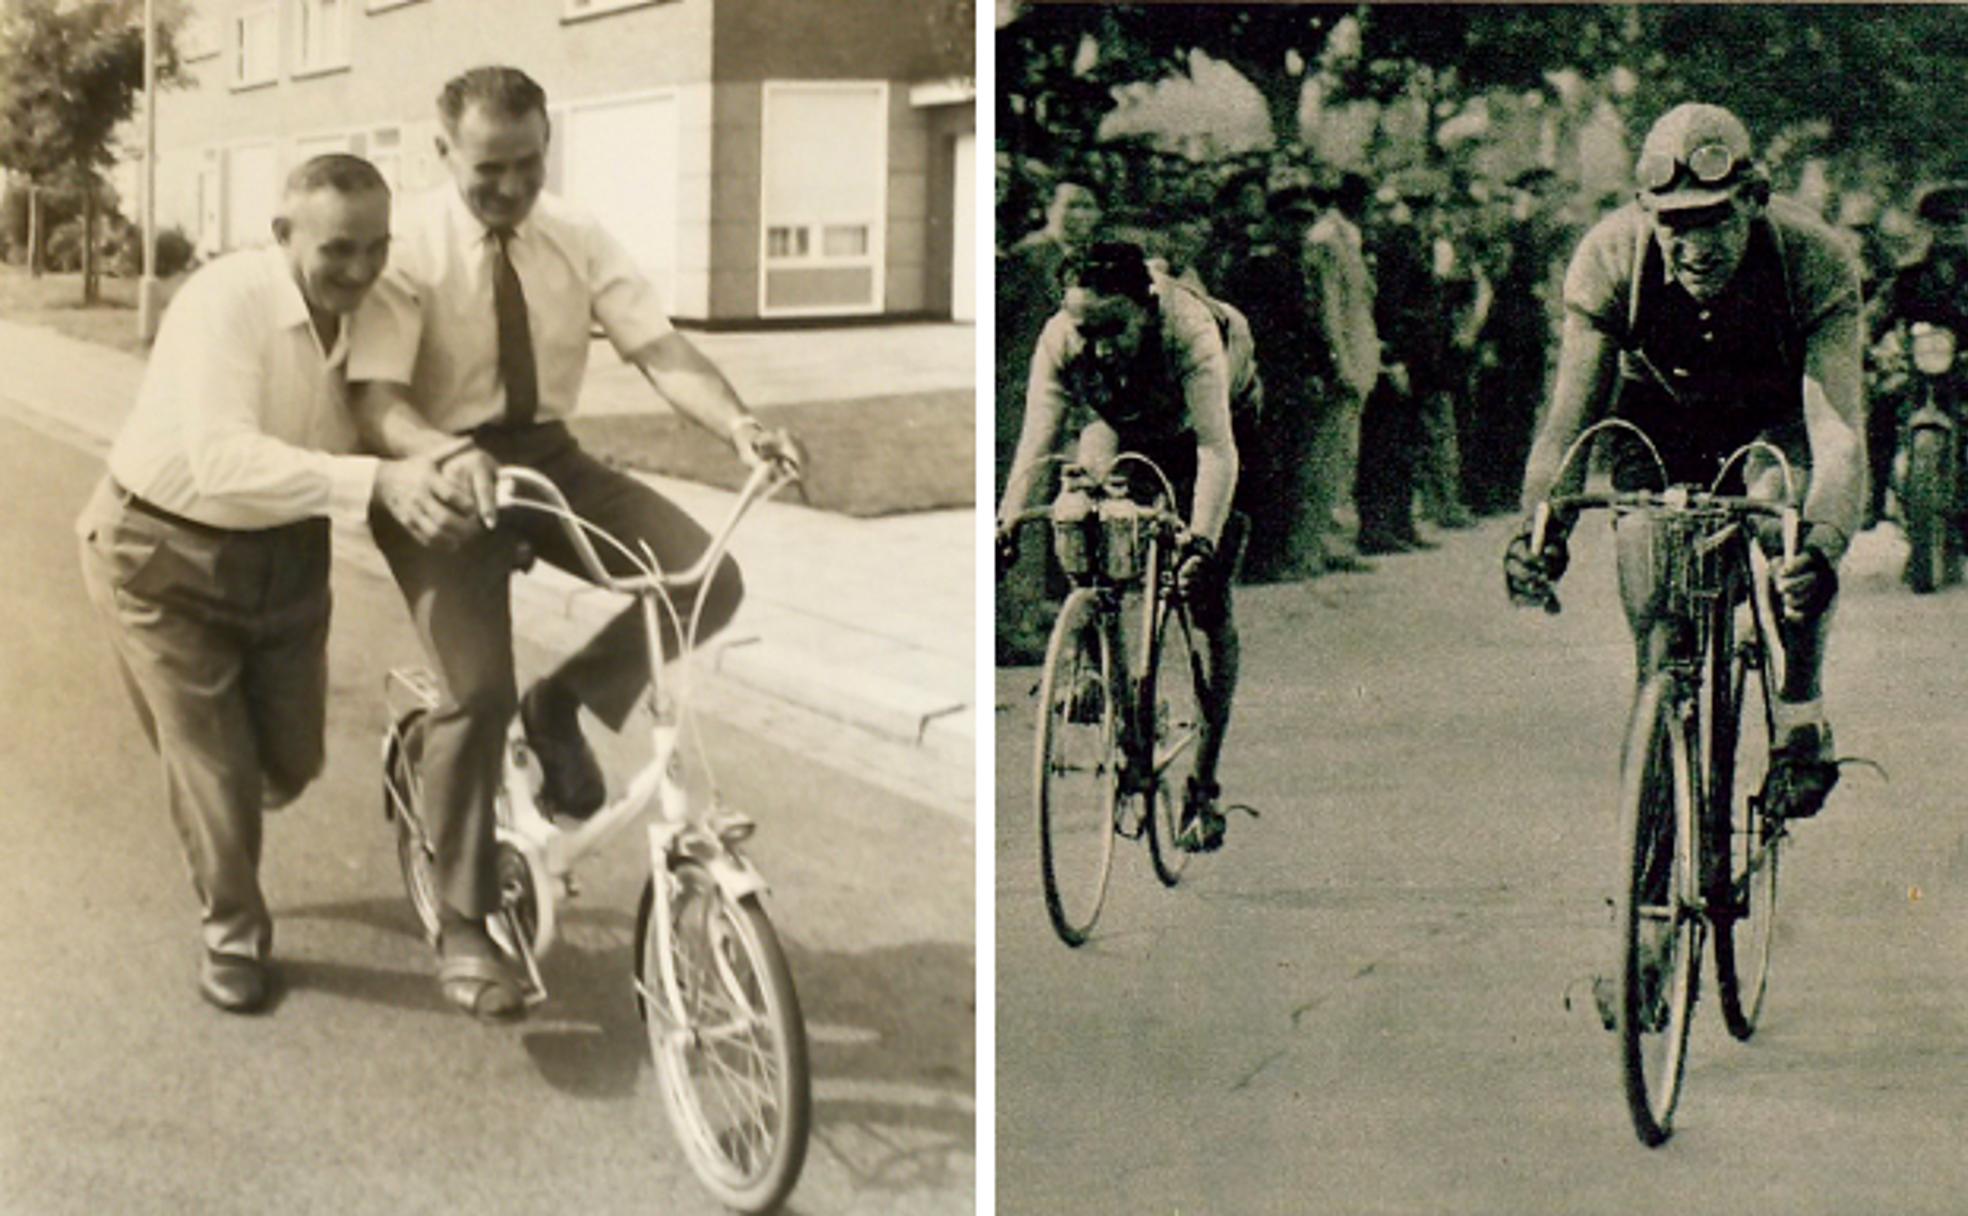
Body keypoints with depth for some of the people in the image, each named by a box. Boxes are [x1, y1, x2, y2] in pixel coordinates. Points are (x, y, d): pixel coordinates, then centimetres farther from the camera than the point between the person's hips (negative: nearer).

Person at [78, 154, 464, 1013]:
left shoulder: (372, 314, -12)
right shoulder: (225, 301, -31)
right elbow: (223, 459, -43)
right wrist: (376, 481, -53)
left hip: (286, 552, 5)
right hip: (165, 553, -5)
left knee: (292, 758, 10)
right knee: (212, 764, -1)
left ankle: (210, 827, 44)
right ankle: (232, 936, 22)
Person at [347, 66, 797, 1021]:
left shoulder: (575, 239, -2)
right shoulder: (408, 250, -14)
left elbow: (659, 348, -12)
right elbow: (374, 402, -22)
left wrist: (738, 423, -31)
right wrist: (453, 455, -43)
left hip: (547, 457, 4)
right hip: (444, 473, -4)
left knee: (708, 579, -17)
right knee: (477, 691, -18)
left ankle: (563, 706, 9)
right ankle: (463, 928, 2)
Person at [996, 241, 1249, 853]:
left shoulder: (1193, 332, -41)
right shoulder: (1059, 339, -31)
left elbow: (1216, 448, -47)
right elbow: (1035, 440, -36)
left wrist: (1201, 542, -60)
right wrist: (1006, 524, -50)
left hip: (1210, 425, -4)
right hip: (1121, 425, 4)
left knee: (1206, 599, -10)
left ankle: (1204, 784, -4)